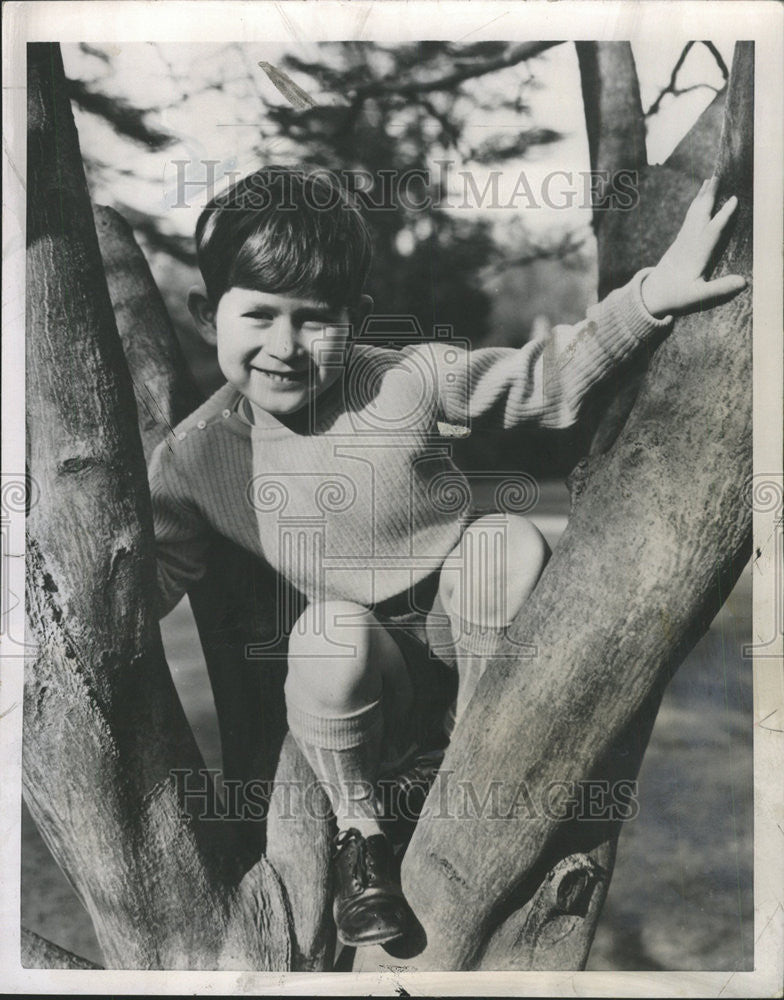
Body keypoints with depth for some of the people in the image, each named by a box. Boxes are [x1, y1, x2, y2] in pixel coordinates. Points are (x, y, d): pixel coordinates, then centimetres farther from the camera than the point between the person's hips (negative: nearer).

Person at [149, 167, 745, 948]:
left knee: (505, 540, -29)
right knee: (330, 626, -34)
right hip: (365, 690, 0)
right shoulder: (194, 457, -10)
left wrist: (649, 296, -25)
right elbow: (152, 578, -1)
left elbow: (545, 379, -12)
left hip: (469, 649, 1)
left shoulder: (404, 381, -14)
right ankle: (358, 833, -6)